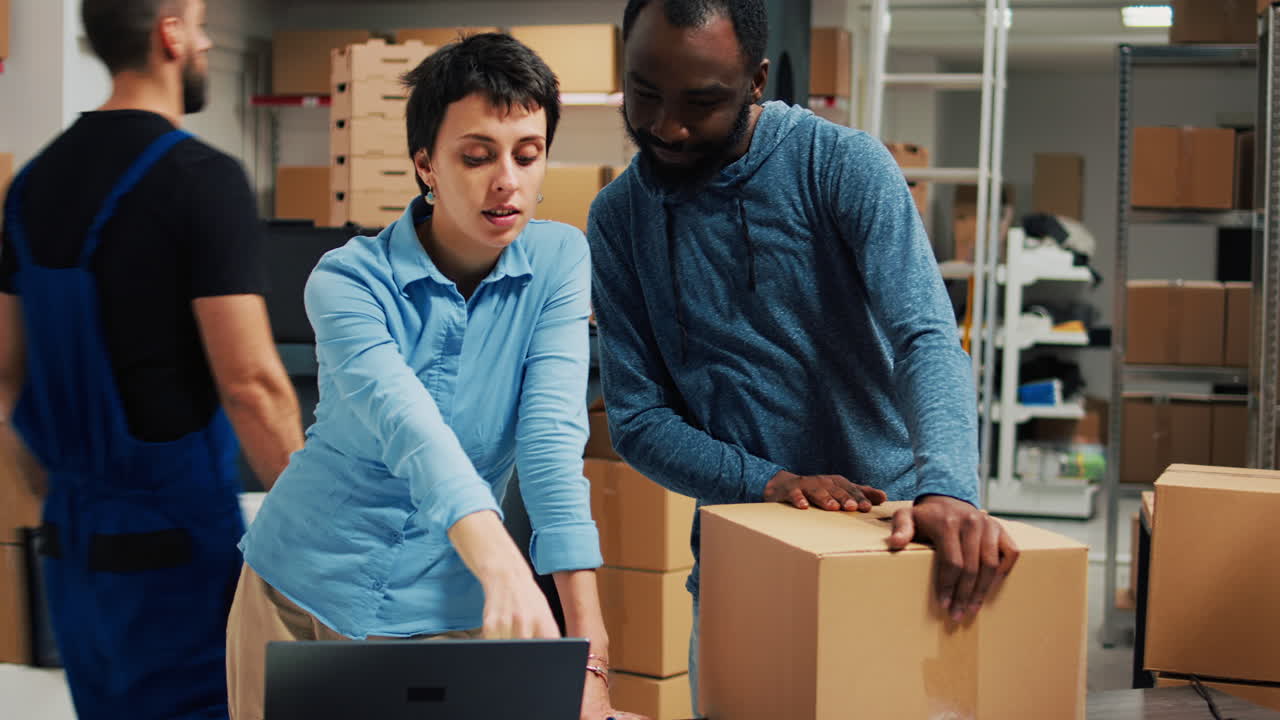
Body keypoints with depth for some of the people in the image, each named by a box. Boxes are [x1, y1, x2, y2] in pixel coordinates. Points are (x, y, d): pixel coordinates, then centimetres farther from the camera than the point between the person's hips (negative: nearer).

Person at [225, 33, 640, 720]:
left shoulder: (558, 260, -8)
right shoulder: (347, 280, -15)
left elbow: (554, 442, -18)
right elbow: (408, 426, -32)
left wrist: (589, 650, -28)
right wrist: (504, 568, -49)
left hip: (444, 611, 1)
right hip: (300, 592, -1)